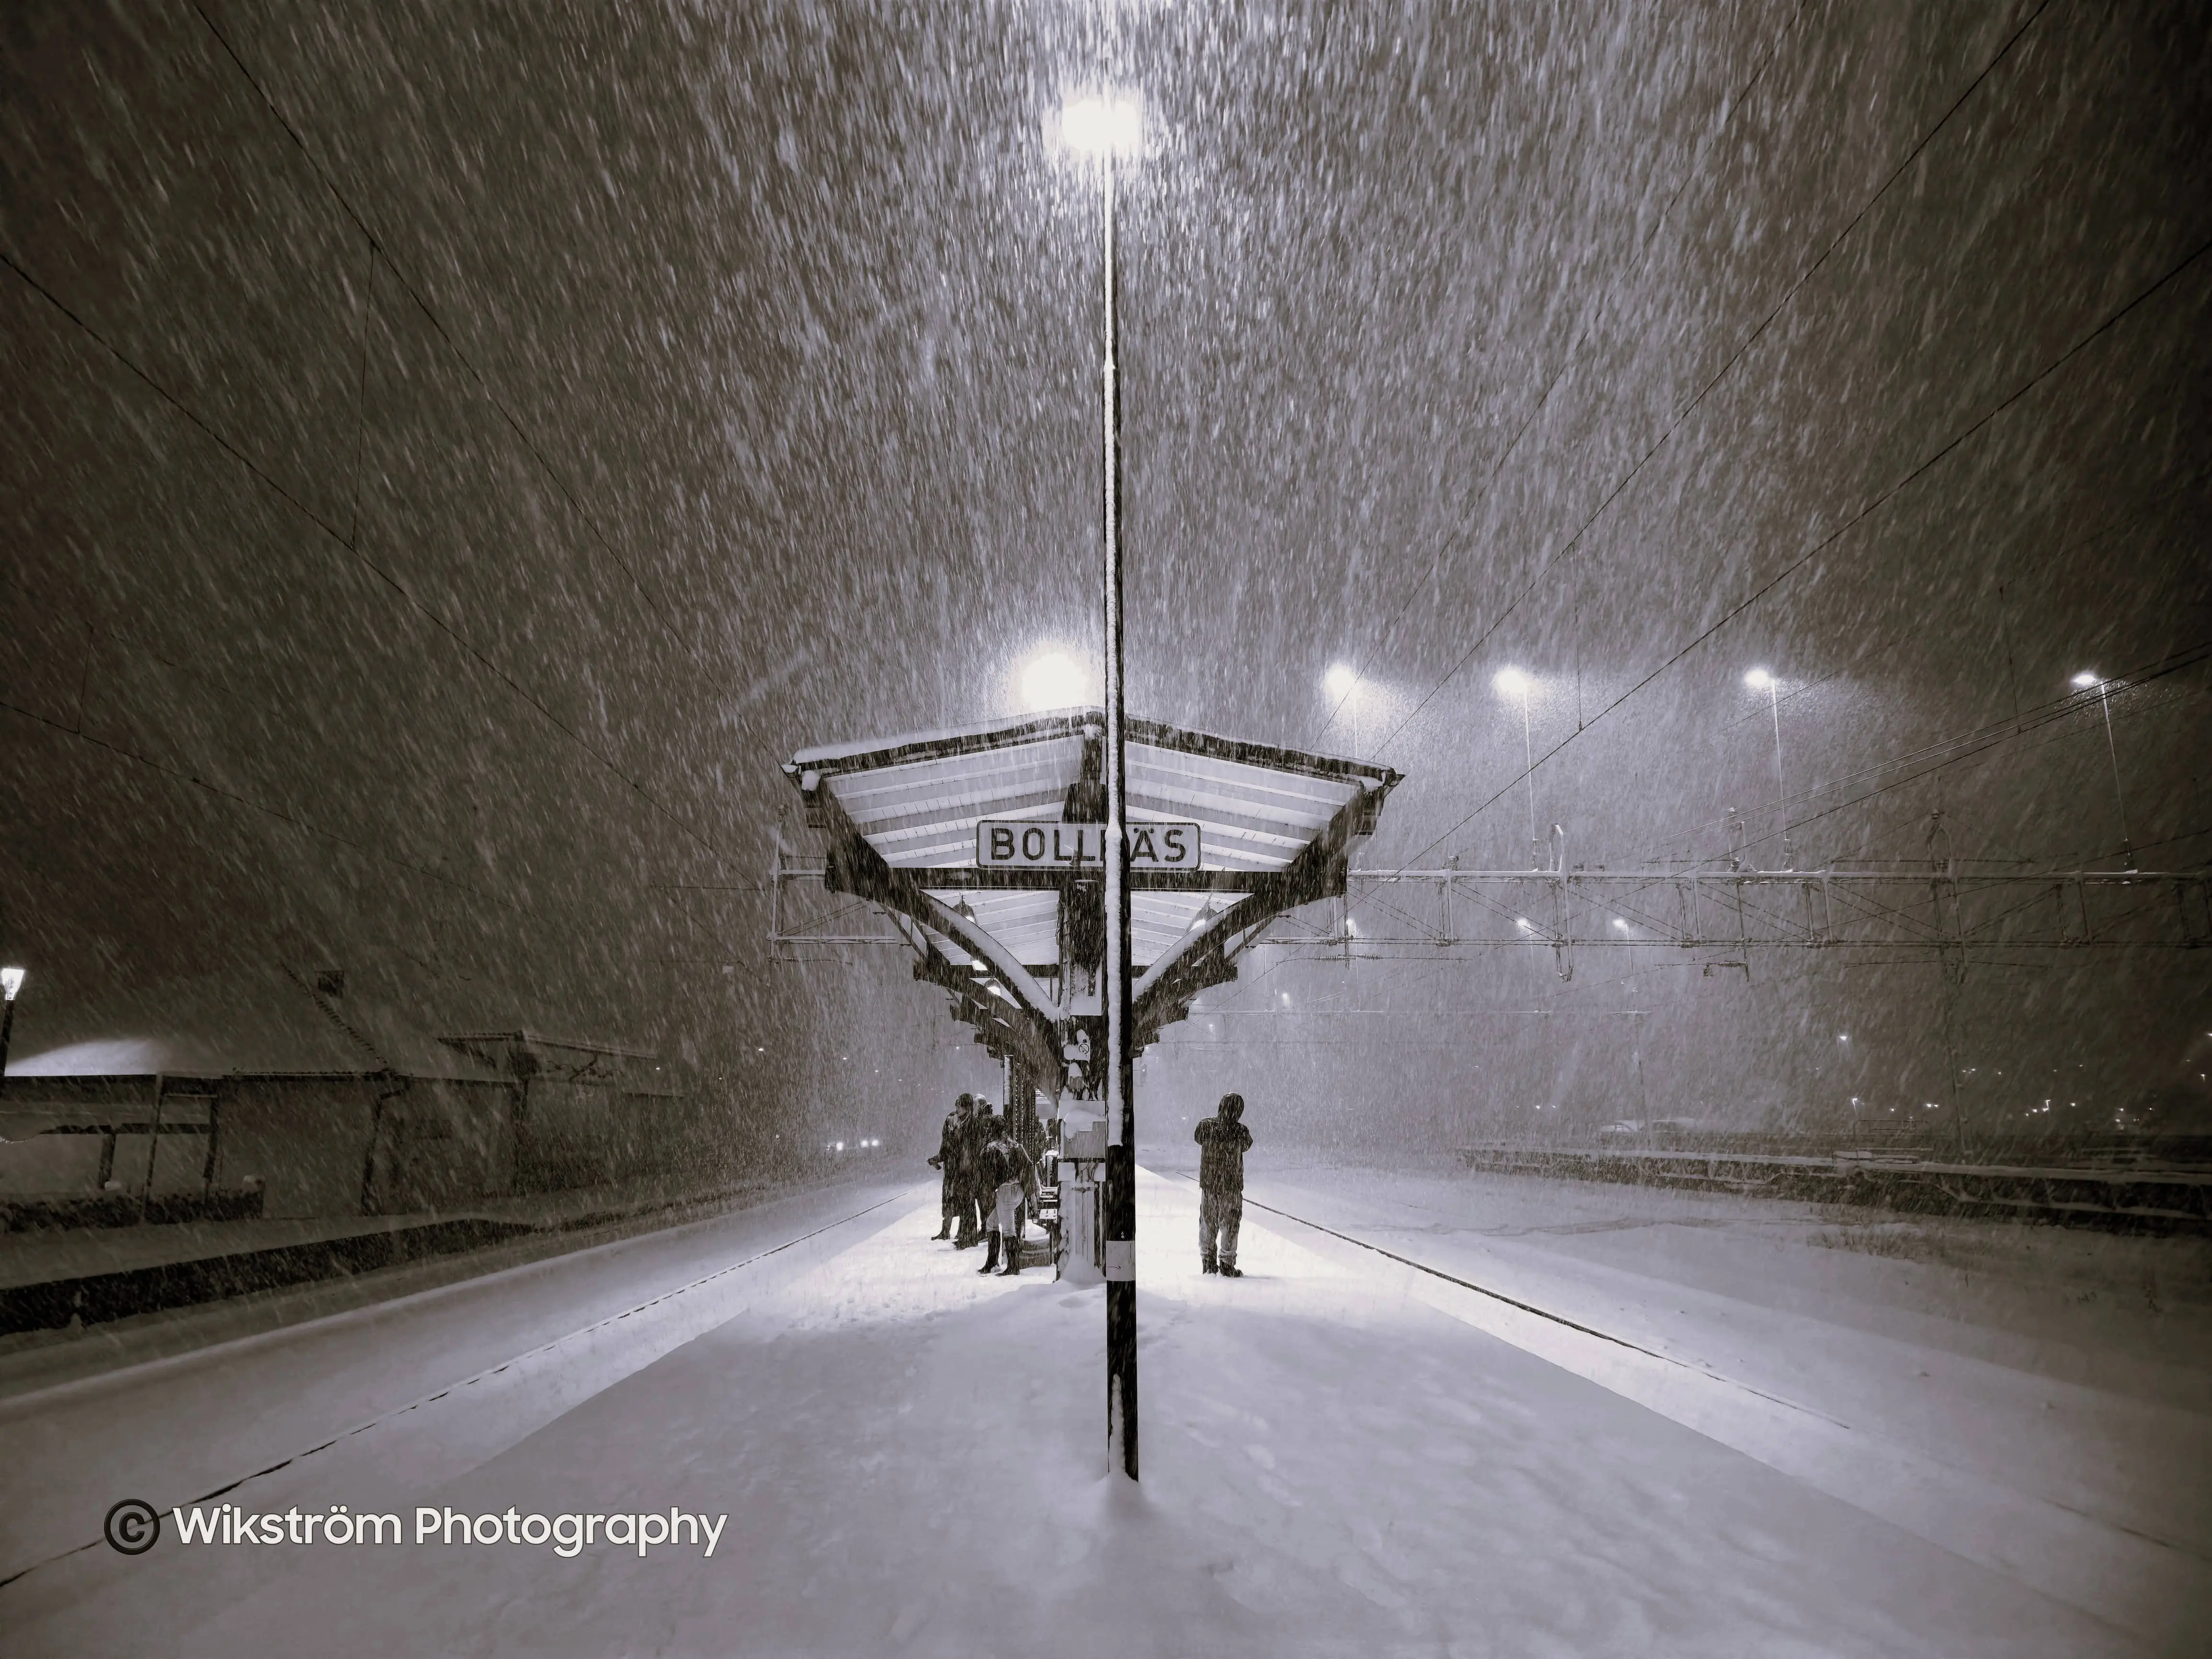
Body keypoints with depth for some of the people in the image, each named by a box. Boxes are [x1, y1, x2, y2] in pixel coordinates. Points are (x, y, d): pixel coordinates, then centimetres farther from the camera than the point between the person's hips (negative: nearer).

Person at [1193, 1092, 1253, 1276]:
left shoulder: (1205, 1125, -7)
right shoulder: (1240, 1131, -16)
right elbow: (1246, 1146, 3)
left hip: (1207, 1184, 4)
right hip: (1231, 1185, -3)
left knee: (1207, 1223, 15)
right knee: (1229, 1225, 8)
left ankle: (1208, 1264, 22)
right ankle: (1226, 1265, 11)